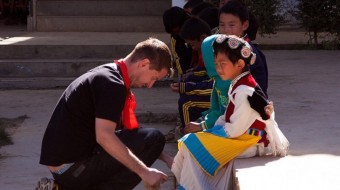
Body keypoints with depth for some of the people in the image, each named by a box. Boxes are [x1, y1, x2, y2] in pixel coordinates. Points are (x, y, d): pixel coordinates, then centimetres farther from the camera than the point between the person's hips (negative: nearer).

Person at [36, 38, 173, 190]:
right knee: (153, 139, -9)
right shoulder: (112, 83, -16)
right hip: (72, 168, -10)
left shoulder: (107, 73, 16)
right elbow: (104, 136, -27)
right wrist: (144, 172, -23)